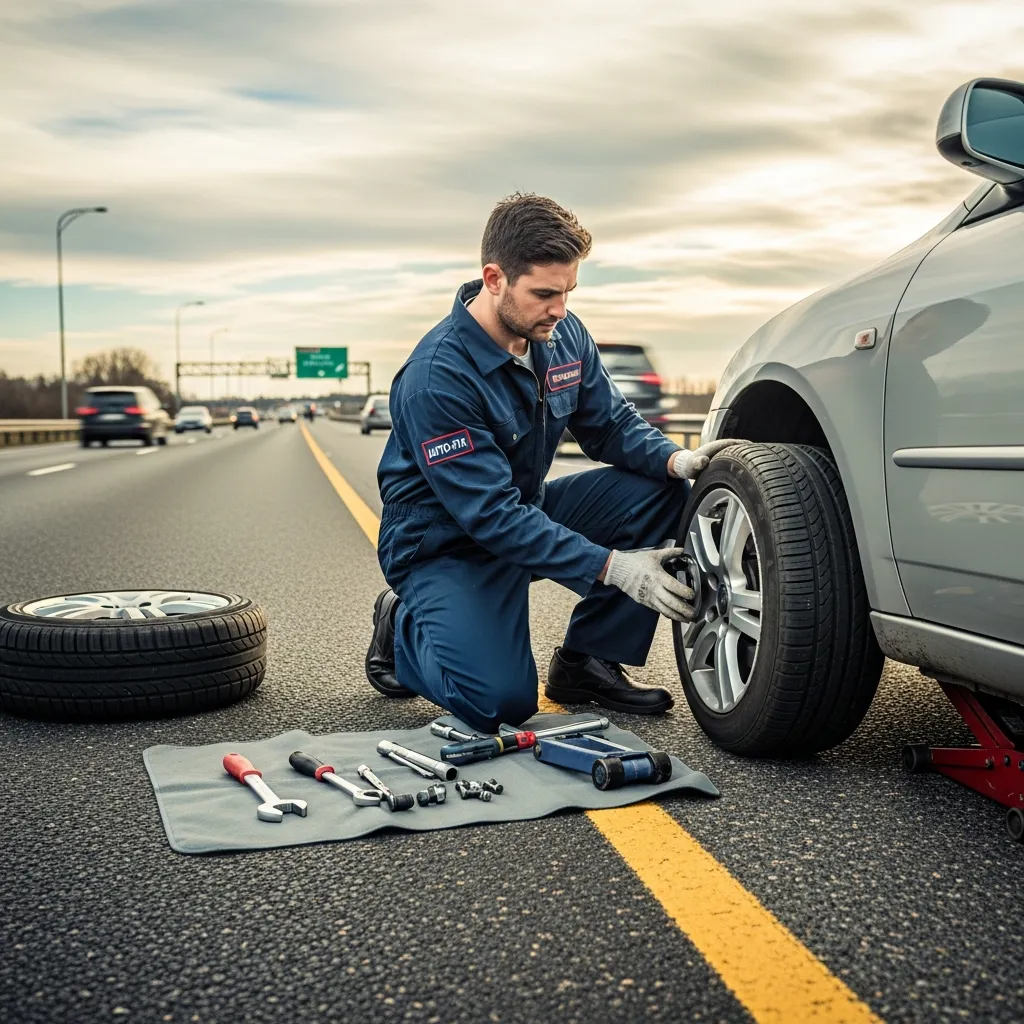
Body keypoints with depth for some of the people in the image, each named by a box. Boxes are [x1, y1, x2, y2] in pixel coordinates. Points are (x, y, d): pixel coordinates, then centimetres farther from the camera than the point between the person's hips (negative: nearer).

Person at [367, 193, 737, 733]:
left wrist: (675, 459, -18)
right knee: (501, 701, -25)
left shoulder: (563, 335, -6)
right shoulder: (435, 379, -29)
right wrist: (611, 567, -36)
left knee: (660, 490, -10)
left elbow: (611, 422, 5)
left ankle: (586, 662, 1)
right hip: (445, 545, -7)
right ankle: (403, 628, 8)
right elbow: (491, 514, -31)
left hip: (526, 512, 7)